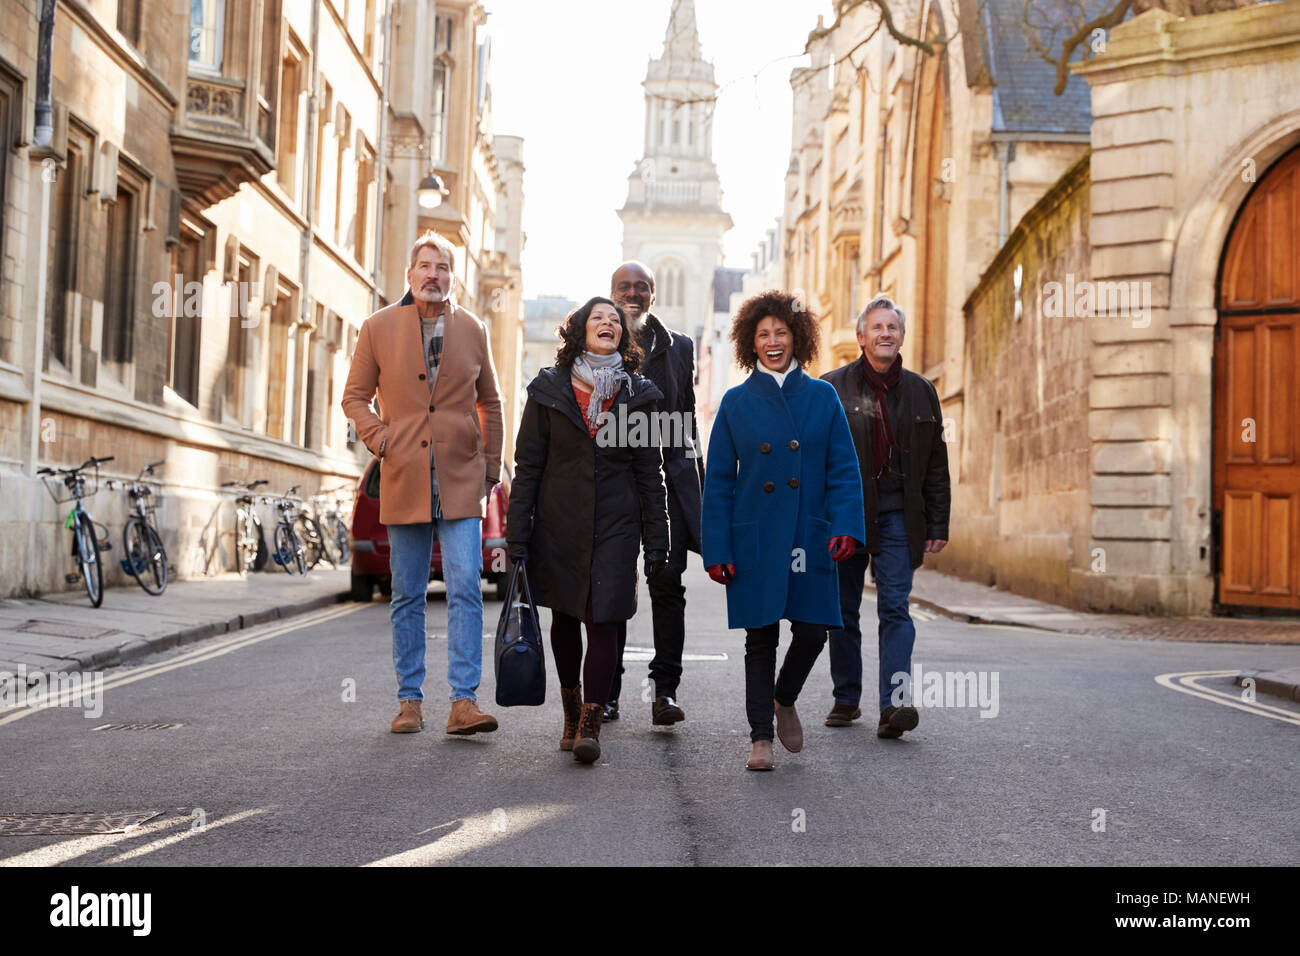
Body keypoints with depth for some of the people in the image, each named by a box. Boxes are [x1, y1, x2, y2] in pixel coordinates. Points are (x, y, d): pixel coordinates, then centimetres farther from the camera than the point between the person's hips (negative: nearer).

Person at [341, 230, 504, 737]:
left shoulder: (472, 329, 8)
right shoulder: (378, 328, 4)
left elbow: (490, 404, 16)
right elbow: (355, 396, 10)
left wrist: (491, 464, 10)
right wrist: (379, 439, -5)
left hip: (461, 481, 0)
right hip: (403, 482, 0)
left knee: (466, 590, -9)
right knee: (407, 597, 6)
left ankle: (464, 702, -7)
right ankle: (409, 700, 15)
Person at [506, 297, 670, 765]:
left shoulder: (637, 394, 4)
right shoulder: (548, 390, 2)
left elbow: (648, 473, 6)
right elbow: (528, 466, 2)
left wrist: (656, 542, 1)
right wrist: (517, 534, -4)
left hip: (615, 524, -1)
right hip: (559, 523, 1)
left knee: (603, 620, -9)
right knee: (564, 618, 12)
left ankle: (590, 724, -4)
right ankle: (571, 712, 31)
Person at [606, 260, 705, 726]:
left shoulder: (679, 347, 13)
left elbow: (687, 418, 15)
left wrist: (696, 480, 10)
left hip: (667, 478, 1)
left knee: (667, 582, -7)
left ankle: (665, 691, -2)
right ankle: (607, 692, 12)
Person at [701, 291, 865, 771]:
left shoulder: (822, 397, 6)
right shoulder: (736, 402, 4)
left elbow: (843, 469, 3)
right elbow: (718, 481, 4)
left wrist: (845, 527, -12)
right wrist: (717, 548, -3)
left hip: (809, 535, 1)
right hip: (754, 538, -1)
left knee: (813, 631, -2)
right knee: (761, 638, 3)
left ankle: (784, 700, 29)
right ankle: (761, 737, 14)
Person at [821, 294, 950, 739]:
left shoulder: (921, 391, 10)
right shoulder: (832, 388, 3)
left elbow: (936, 464, 11)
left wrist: (938, 524, 7)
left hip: (897, 516, 0)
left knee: (895, 608, -9)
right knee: (843, 612, 8)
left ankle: (896, 703, -15)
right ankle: (846, 699, 22)